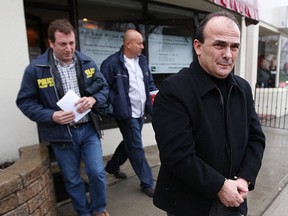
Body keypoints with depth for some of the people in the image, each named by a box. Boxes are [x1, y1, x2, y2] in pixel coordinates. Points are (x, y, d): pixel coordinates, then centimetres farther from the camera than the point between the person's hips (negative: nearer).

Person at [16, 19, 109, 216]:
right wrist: (51, 116, -20)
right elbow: (25, 102, -4)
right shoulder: (36, 69, -10)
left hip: (88, 129, 2)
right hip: (61, 133, -1)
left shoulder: (87, 63, -1)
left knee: (97, 172, 6)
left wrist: (93, 100, -16)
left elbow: (104, 88, 6)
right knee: (72, 180, 13)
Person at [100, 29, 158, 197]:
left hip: (141, 112, 8)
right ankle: (147, 182, 19)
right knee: (137, 148, 2)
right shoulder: (112, 63, -14)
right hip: (127, 114, -8)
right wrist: (116, 104, -17)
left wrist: (155, 92, 2)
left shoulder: (142, 60, 9)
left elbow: (149, 81, 19)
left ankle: (113, 166, 45)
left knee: (130, 144, 22)